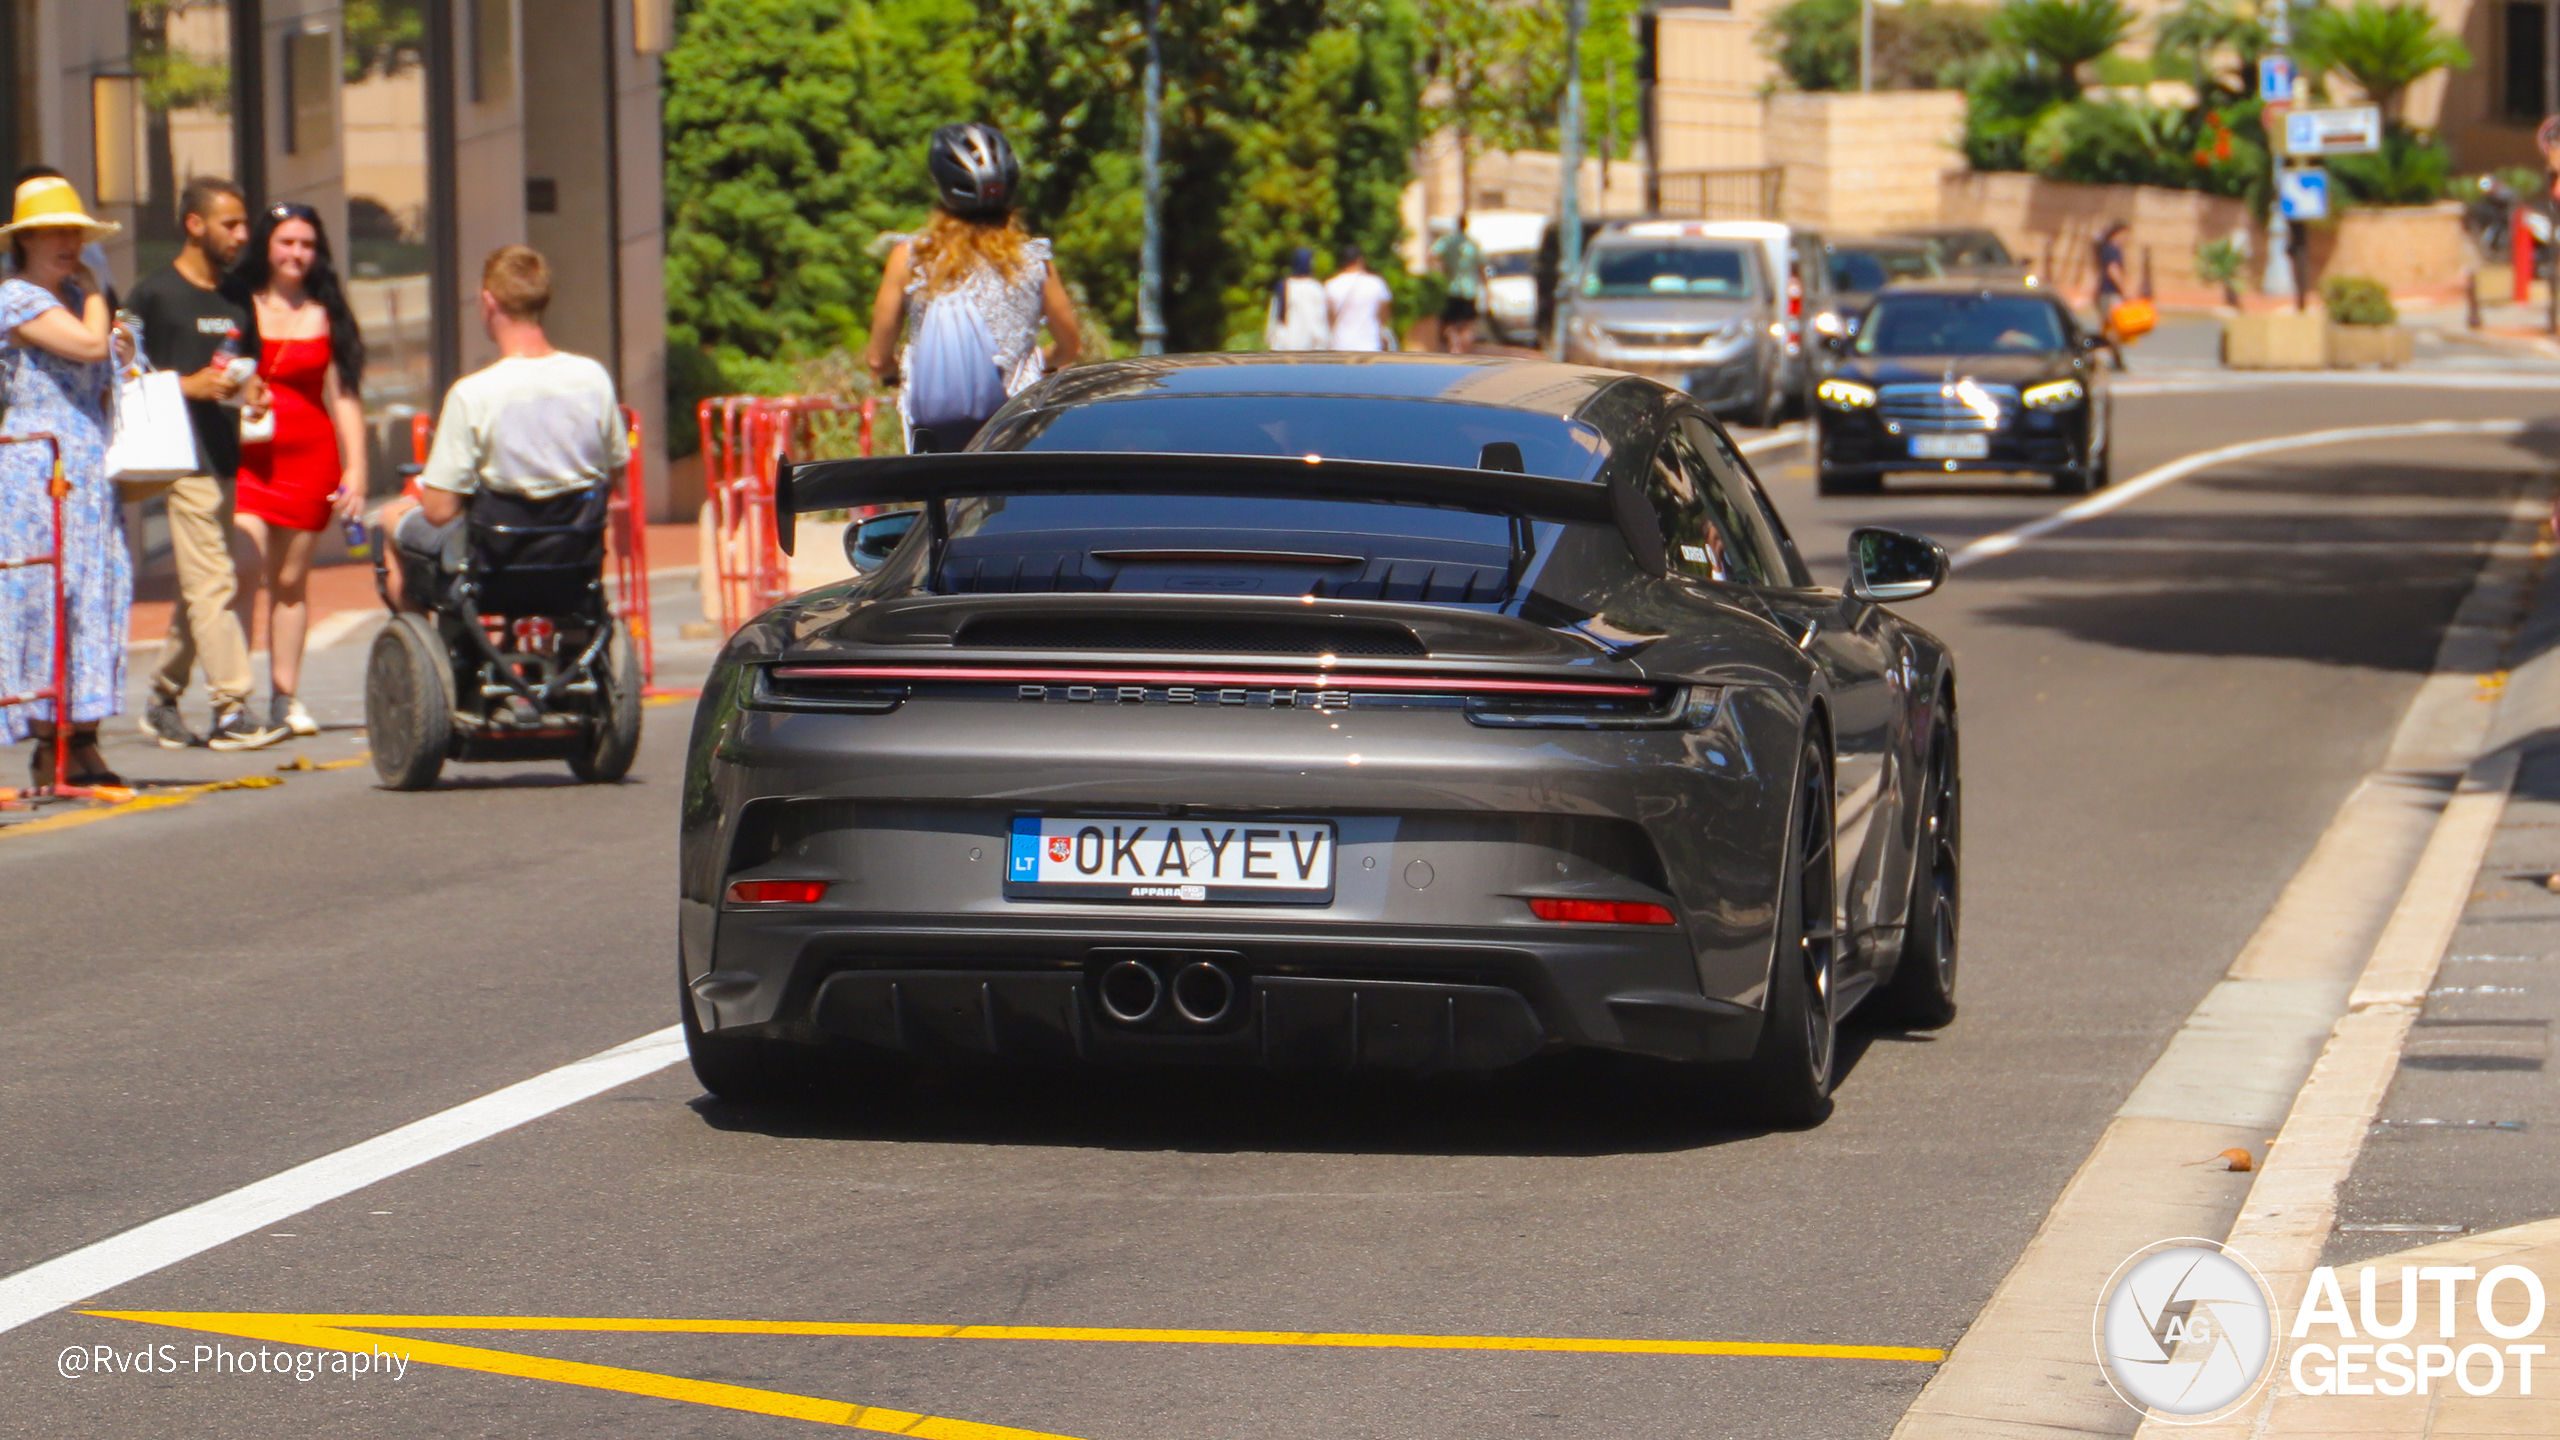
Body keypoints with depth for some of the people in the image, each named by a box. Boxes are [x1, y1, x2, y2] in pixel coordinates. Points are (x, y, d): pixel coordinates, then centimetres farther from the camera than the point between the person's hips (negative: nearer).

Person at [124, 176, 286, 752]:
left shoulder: (235, 300, 18)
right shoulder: (154, 295, -3)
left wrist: (250, 391, 6)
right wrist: (190, 386, -17)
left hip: (228, 459, 7)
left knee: (197, 591, 10)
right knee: (212, 585, -12)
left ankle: (163, 700, 20)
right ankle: (230, 709, -15)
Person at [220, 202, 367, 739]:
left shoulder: (324, 315, 8)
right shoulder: (236, 306, 4)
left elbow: (345, 396, 6)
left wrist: (355, 469, 1)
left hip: (310, 456, 2)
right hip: (245, 456, -2)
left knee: (292, 580, 6)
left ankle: (286, 696, 14)